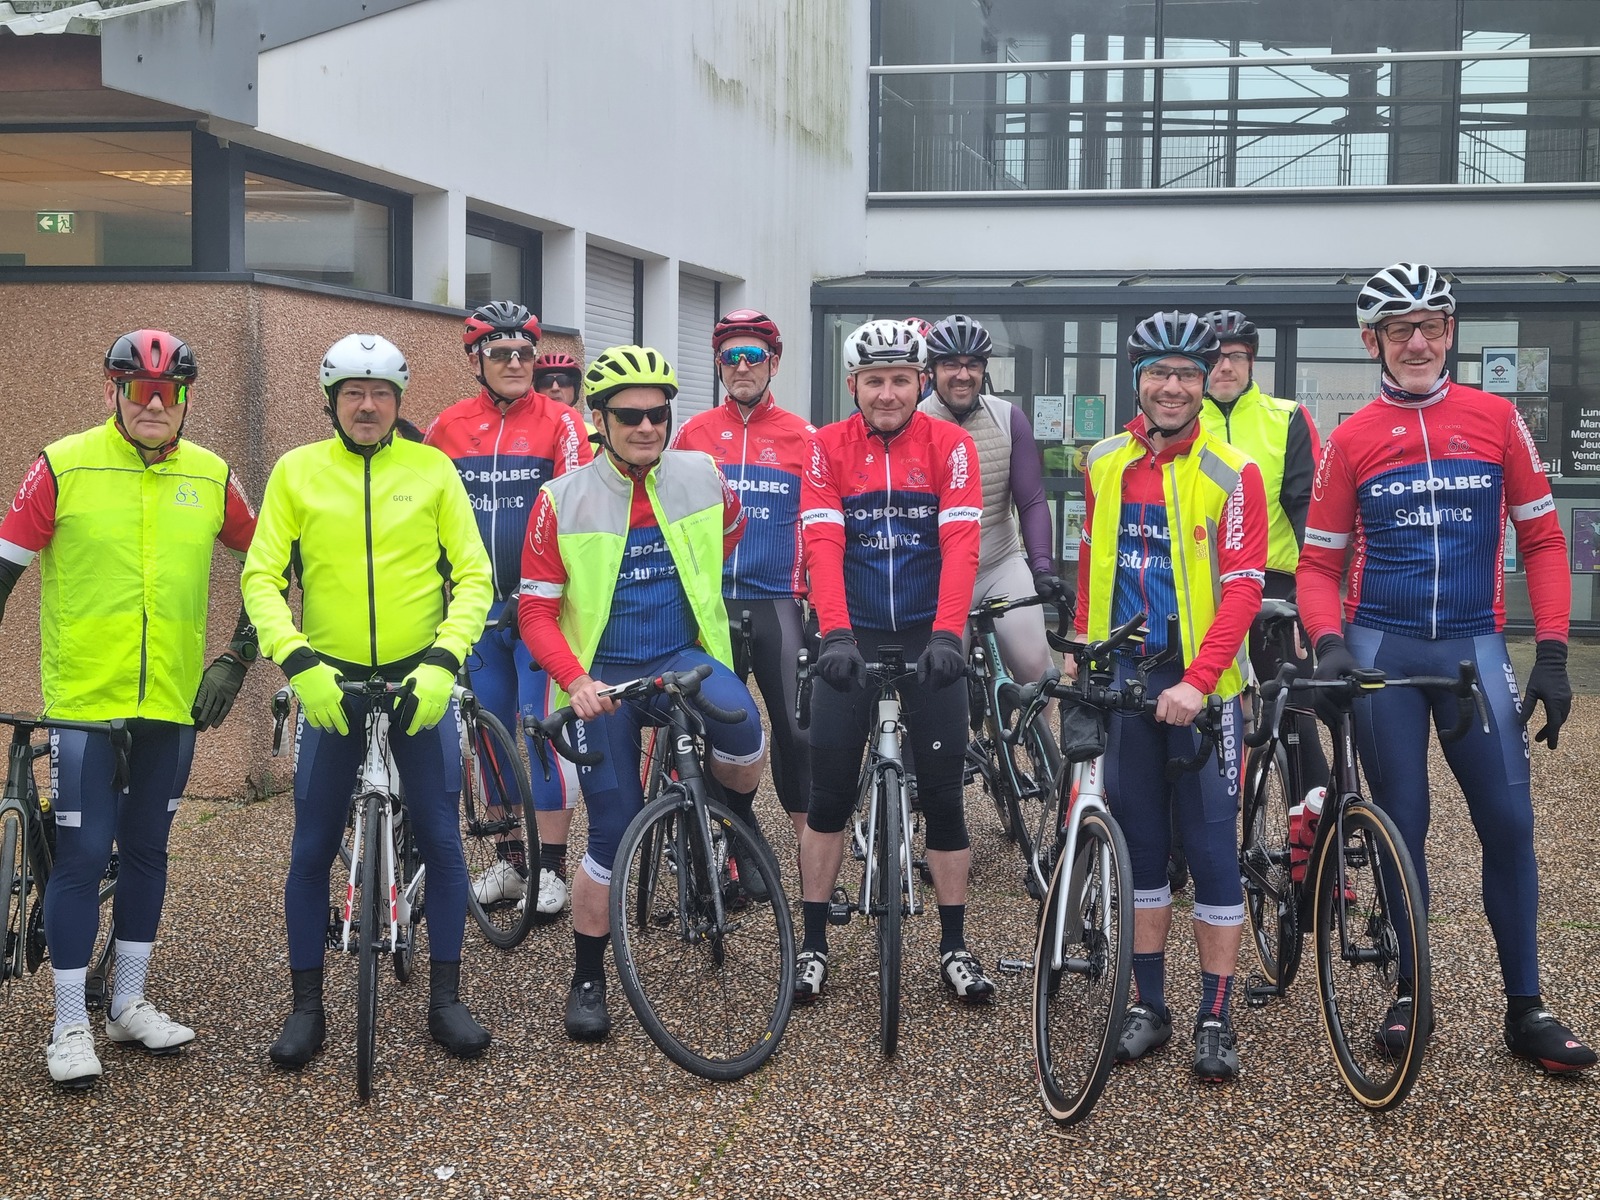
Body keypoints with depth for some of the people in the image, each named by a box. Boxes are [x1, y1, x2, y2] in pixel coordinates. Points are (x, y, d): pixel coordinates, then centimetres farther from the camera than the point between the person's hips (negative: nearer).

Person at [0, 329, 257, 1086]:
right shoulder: (64, 466, -6)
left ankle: (129, 1003, 27)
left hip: (175, 702, 3)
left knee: (146, 849, 13)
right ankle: (69, 1024, 10)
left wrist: (239, 656, 7)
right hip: (83, 702, -3)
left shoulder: (210, 477, 2)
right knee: (82, 857, -2)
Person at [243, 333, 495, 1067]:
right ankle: (306, 1008, 16)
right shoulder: (296, 472, 0)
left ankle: (445, 1001, 15)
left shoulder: (432, 469, -1)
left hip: (419, 680, 0)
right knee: (312, 849, 3)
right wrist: (299, 662, -17)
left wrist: (443, 661, -15)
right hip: (328, 682, 0)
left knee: (440, 840, 2)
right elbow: (261, 578, -4)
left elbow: (474, 576, -3)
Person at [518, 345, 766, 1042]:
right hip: (603, 675, -1)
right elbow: (536, 610, -7)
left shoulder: (701, 476, -2)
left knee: (741, 726, -32)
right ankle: (587, 979, 15)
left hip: (684, 656, 1)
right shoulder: (563, 501, -9)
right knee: (613, 832, -5)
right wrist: (575, 679, -22)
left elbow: (731, 530, 23)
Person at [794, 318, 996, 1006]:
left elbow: (960, 544, -13)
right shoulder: (827, 447, -3)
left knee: (943, 794, 3)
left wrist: (946, 634, -25)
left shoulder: (949, 445, -4)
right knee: (829, 794, 1)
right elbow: (823, 544, -13)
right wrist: (835, 633, -25)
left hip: (928, 637, 0)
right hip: (853, 637, 0)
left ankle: (954, 948, 15)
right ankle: (814, 944, 13)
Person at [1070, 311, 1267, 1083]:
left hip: (1200, 687, -4)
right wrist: (1081, 646, 17)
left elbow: (1243, 587, -13)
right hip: (1123, 678, 4)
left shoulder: (1231, 474, -8)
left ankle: (1216, 1018, 9)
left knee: (1212, 847, 0)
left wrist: (1196, 681, -22)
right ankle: (1148, 1005, 20)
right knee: (1139, 843, 10)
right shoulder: (1104, 465, 6)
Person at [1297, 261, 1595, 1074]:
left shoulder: (1496, 419, 3)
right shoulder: (1351, 440, 2)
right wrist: (1329, 642, -12)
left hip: (1473, 647, 0)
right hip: (1382, 649, 0)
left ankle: (1525, 1011, 7)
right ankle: (1410, 995, 18)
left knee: (1508, 823, -5)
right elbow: (1319, 563, 6)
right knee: (1403, 825, 5)